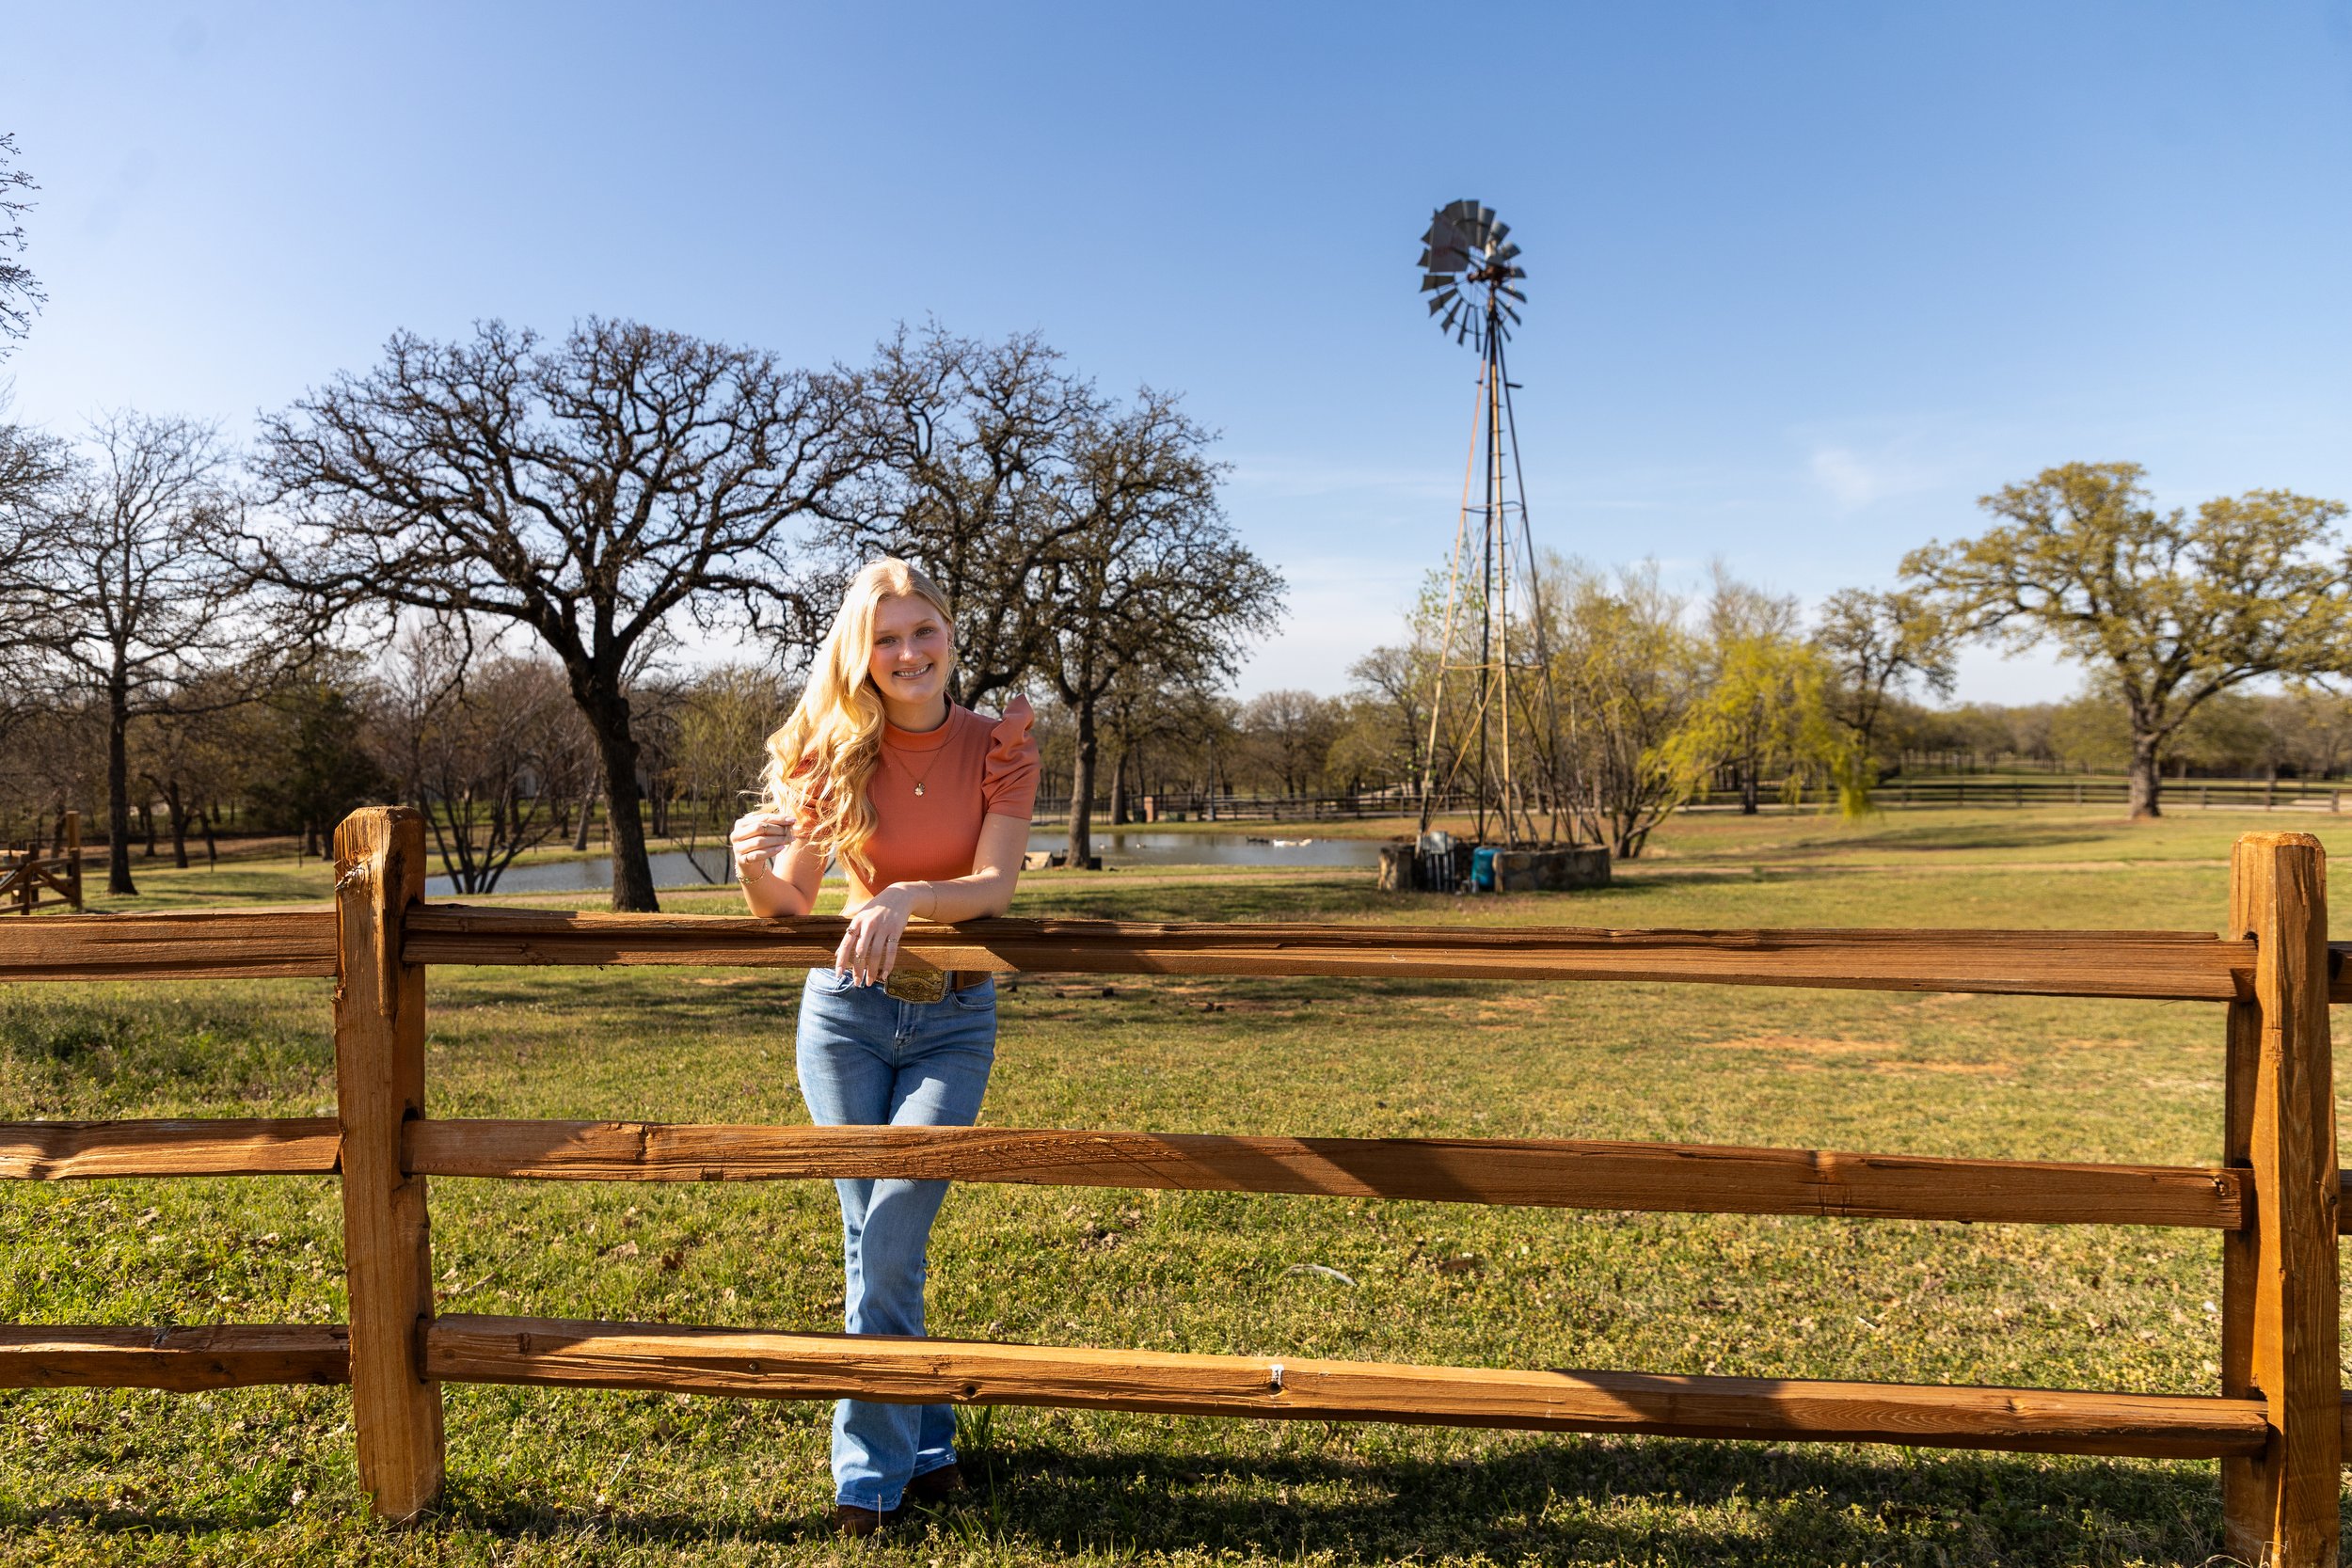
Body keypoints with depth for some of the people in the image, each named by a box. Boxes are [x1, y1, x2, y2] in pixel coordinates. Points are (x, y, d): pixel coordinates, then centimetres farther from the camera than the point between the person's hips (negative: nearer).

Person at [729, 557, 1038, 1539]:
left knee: (890, 1230, -8)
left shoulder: (1000, 744, -6)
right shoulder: (837, 755, -3)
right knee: (874, 1234, 3)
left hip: (954, 1020, -1)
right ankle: (923, 1440, 20)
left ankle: (873, 1466, 11)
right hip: (849, 1009, 1)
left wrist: (906, 897, -34)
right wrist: (754, 865, -23)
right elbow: (789, 908, 0)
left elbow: (995, 886, -15)